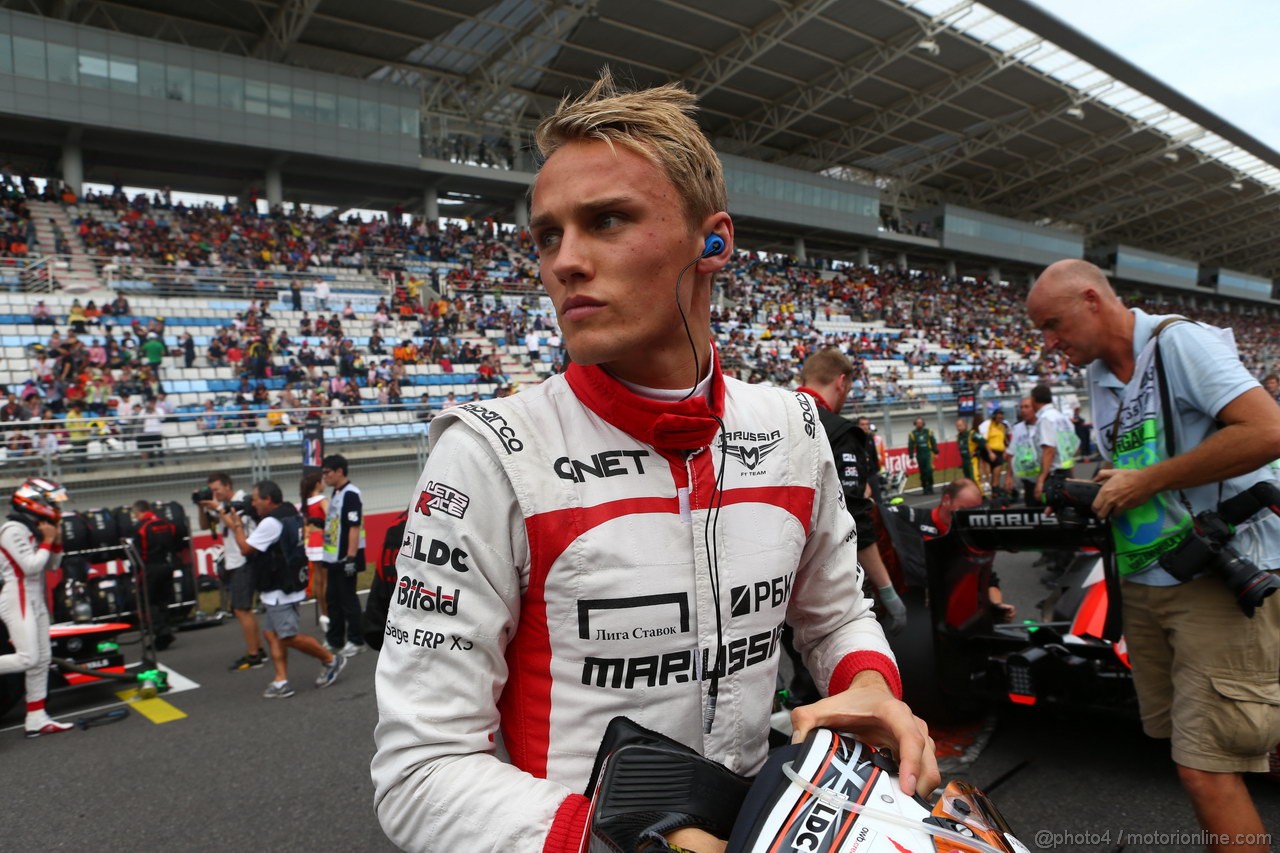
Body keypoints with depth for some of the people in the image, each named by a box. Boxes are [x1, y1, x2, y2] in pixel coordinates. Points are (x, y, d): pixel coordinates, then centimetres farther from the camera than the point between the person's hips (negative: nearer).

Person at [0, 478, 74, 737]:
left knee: (42, 660, 7)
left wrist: (57, 541, 2)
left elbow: (52, 566, 15)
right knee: (27, 658, -19)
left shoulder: (34, 530, 13)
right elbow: (30, 567, -20)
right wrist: (47, 540, -11)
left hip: (36, 600, 9)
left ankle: (36, 718, 12)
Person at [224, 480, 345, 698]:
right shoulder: (289, 515, 10)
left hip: (280, 590, -10)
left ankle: (331, 659, 6)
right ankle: (281, 681, 9)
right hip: (278, 590, 10)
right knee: (272, 633, 9)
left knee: (288, 636, -5)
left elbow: (246, 548, -16)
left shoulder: (272, 522, -21)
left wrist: (237, 525, -2)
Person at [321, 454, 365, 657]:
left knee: (348, 599, -2)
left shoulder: (351, 494, -16)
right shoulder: (336, 494, 13)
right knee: (333, 598, 16)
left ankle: (356, 641, 8)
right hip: (334, 557, 10)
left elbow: (355, 527, -22)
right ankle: (334, 639, 27)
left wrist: (351, 557, -24)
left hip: (346, 557, -10)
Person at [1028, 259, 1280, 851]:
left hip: (1220, 578, -8)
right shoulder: (1099, 377, 14)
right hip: (1142, 584, 8)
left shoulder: (1179, 342, -12)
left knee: (1206, 770, -7)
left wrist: (1146, 481, -18)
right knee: (1184, 747, 16)